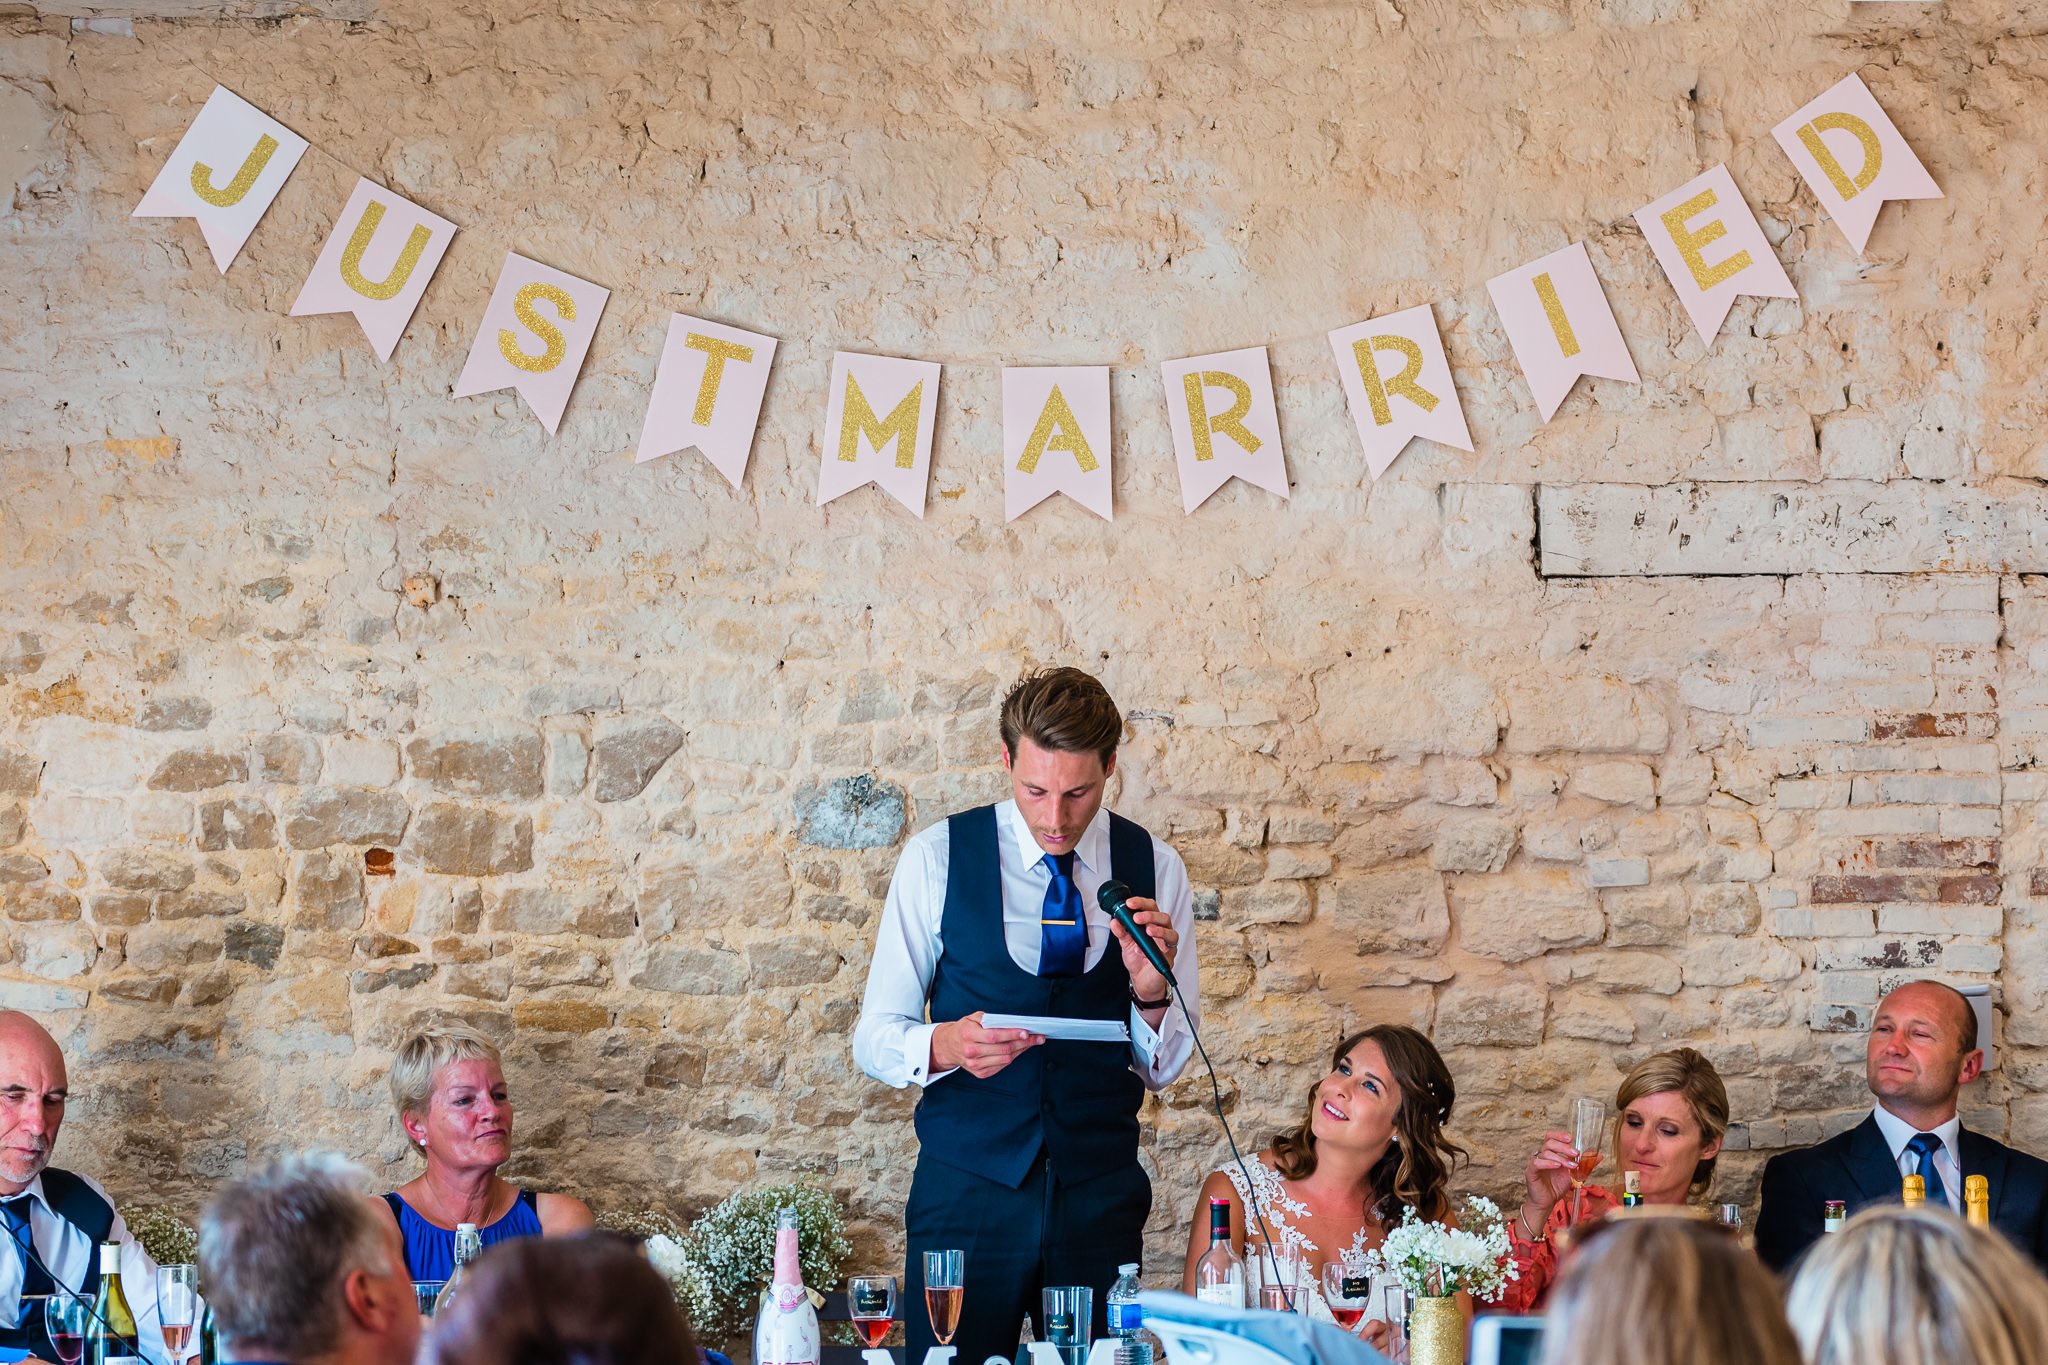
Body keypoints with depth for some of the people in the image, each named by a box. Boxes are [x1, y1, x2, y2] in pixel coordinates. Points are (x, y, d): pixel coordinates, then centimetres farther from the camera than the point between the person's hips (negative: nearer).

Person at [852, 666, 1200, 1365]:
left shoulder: (1155, 869, 2)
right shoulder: (938, 858, -3)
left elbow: (1165, 1068, 6)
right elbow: (875, 1039, -1)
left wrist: (1151, 992, -15)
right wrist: (946, 1044, -23)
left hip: (1102, 1195, 2)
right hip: (967, 1191, -1)